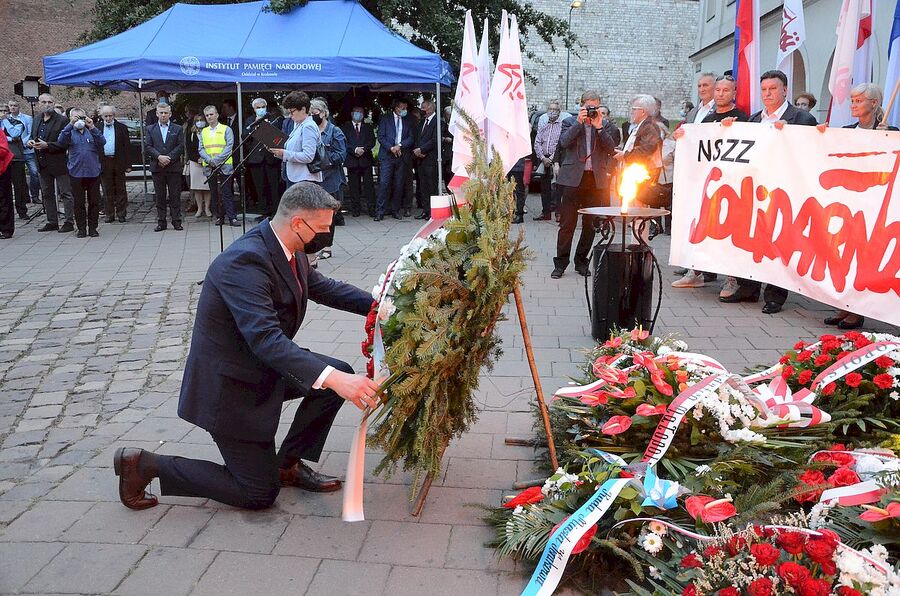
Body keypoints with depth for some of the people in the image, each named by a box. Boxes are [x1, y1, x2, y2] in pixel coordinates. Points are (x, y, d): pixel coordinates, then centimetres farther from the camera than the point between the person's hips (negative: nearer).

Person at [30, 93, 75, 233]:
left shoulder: (62, 120, -9)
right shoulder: (37, 121, 14)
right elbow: (33, 136, 25)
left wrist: (47, 145, -21)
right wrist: (31, 142, 2)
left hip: (59, 163, -7)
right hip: (43, 164, 8)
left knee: (65, 193, -2)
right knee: (47, 194, 12)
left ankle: (69, 222, 1)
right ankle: (52, 222, 19)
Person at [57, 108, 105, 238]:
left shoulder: (91, 131, 9)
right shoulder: (70, 132, 6)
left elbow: (102, 142, -8)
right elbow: (61, 141, -13)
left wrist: (92, 127, -18)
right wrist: (70, 125, -19)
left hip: (93, 172, 1)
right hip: (76, 172, -1)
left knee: (94, 202, 4)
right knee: (79, 202, 3)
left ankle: (93, 228, 13)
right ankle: (81, 228, 10)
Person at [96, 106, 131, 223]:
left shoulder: (122, 128, 5)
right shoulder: (96, 128, 8)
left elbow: (127, 146, 4)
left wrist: (128, 164, -2)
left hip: (118, 162, -1)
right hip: (104, 163, 1)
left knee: (120, 190, 3)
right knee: (107, 191, 6)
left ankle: (121, 214, 10)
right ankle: (109, 214, 12)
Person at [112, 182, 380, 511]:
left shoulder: (288, 249, -4)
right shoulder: (244, 261, -32)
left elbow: (321, 286, 12)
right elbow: (265, 339, -40)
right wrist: (332, 378, -48)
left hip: (263, 364, 9)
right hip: (229, 383, -9)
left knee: (342, 375, 0)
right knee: (260, 494, 0)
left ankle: (288, 463, 14)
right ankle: (145, 464, 9)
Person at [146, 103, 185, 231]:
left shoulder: (178, 129, 7)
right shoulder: (151, 130, 10)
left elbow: (181, 147, -1)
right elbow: (148, 147, 3)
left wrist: (169, 158, -11)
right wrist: (159, 157, -14)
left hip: (174, 167, -1)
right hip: (157, 167, 1)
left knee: (175, 195, 0)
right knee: (160, 196, 4)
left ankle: (176, 221, 6)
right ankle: (161, 222, 8)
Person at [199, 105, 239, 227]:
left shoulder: (226, 130, 4)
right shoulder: (203, 132, 15)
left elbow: (229, 147, -5)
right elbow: (201, 149, 9)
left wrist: (217, 160, -14)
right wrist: (209, 160, -11)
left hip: (224, 166, -4)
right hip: (209, 167, 4)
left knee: (227, 193, -7)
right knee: (215, 193, 6)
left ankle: (232, 218, -8)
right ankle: (220, 217, 12)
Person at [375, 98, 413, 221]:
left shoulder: (407, 121, 15)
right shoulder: (385, 119, 6)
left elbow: (410, 138, 8)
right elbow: (381, 137, 0)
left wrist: (400, 145, -9)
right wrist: (391, 148, -12)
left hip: (401, 156, 3)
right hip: (387, 156, -3)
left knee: (398, 185, 3)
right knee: (384, 183, -10)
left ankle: (395, 210, 12)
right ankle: (380, 212, -7)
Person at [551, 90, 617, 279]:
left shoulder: (604, 125, 12)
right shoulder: (570, 122, 7)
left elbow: (610, 149, -1)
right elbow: (564, 142, -11)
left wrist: (599, 127, -8)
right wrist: (579, 122, -13)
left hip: (596, 180, 3)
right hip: (573, 179, -2)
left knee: (590, 225, 7)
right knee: (567, 224, -2)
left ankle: (581, 262, 20)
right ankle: (560, 263, 7)